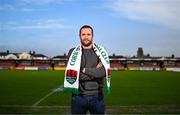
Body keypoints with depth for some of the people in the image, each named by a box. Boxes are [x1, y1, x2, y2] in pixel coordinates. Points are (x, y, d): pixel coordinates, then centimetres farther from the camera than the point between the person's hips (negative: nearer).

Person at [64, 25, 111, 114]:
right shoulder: (73, 52, 1)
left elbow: (103, 72, -12)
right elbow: (72, 75, -12)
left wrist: (84, 70, -14)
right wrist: (95, 71, -10)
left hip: (97, 95, 1)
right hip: (78, 96, 0)